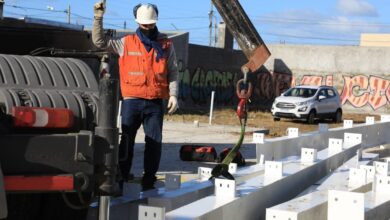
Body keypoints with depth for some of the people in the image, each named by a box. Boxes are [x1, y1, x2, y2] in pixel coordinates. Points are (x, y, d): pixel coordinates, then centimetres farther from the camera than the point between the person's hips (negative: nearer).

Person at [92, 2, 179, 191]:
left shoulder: (166, 45, 7)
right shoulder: (126, 43, 6)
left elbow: (173, 72, 8)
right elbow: (100, 41, 2)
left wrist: (173, 94, -4)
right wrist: (98, 17, -7)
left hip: (156, 103, 1)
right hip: (131, 101, 0)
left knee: (154, 142, 2)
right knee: (127, 141, 4)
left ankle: (149, 181, 10)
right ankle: (122, 178, 11)